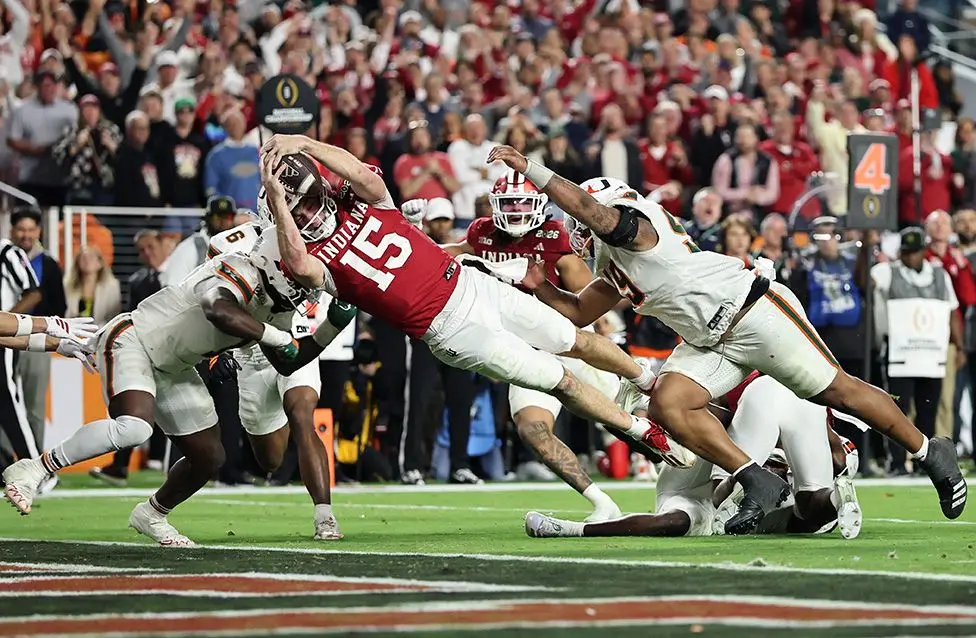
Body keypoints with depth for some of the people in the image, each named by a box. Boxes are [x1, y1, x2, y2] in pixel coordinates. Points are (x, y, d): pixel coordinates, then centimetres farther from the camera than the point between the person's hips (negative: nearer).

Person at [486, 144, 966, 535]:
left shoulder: (630, 225, -10)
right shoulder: (614, 269, 18)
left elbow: (588, 207, -29)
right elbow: (579, 313, 24)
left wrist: (531, 170, -29)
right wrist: (542, 288, 8)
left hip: (754, 311, -9)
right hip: (711, 342, 9)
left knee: (837, 392, -2)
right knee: (668, 405, -11)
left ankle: (929, 453, 14)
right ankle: (759, 484, -11)